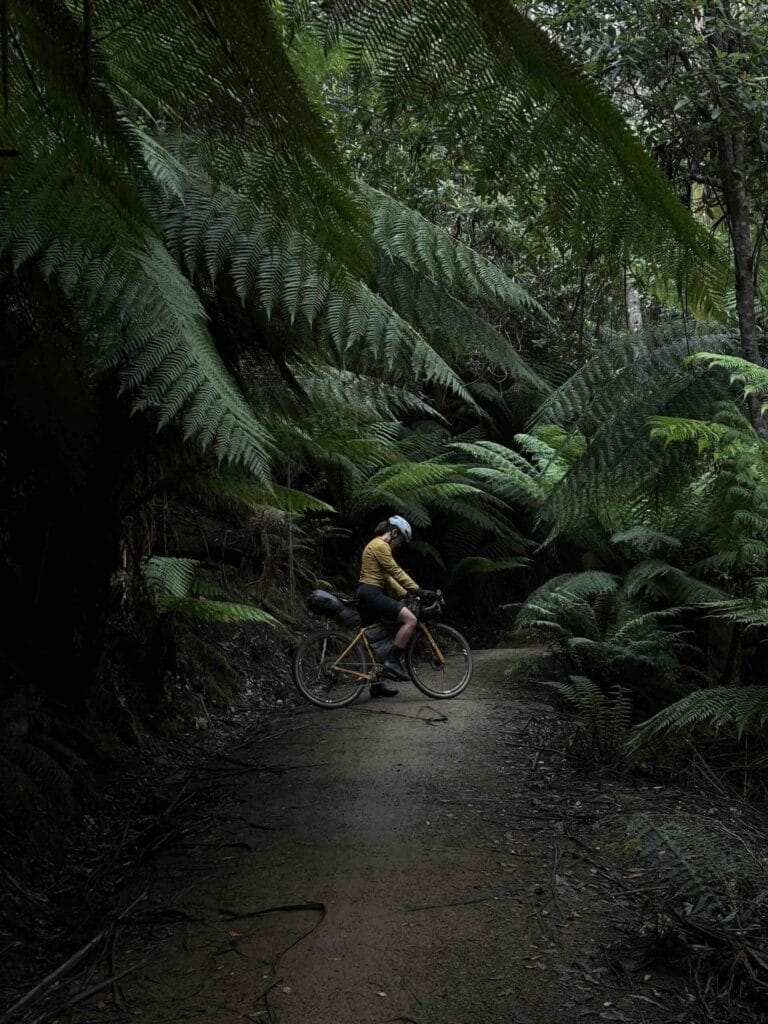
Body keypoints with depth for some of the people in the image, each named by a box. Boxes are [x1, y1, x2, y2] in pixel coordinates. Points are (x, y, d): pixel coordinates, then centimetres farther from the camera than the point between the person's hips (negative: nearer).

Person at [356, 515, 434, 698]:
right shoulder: (381, 545, -9)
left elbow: (388, 576, 24)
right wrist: (418, 590, -17)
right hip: (371, 594, -11)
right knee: (410, 619, -20)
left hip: (366, 596, 11)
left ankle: (376, 685, 19)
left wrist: (405, 594, 18)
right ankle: (392, 662, -19)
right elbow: (396, 572, -16)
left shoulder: (376, 545, 23)